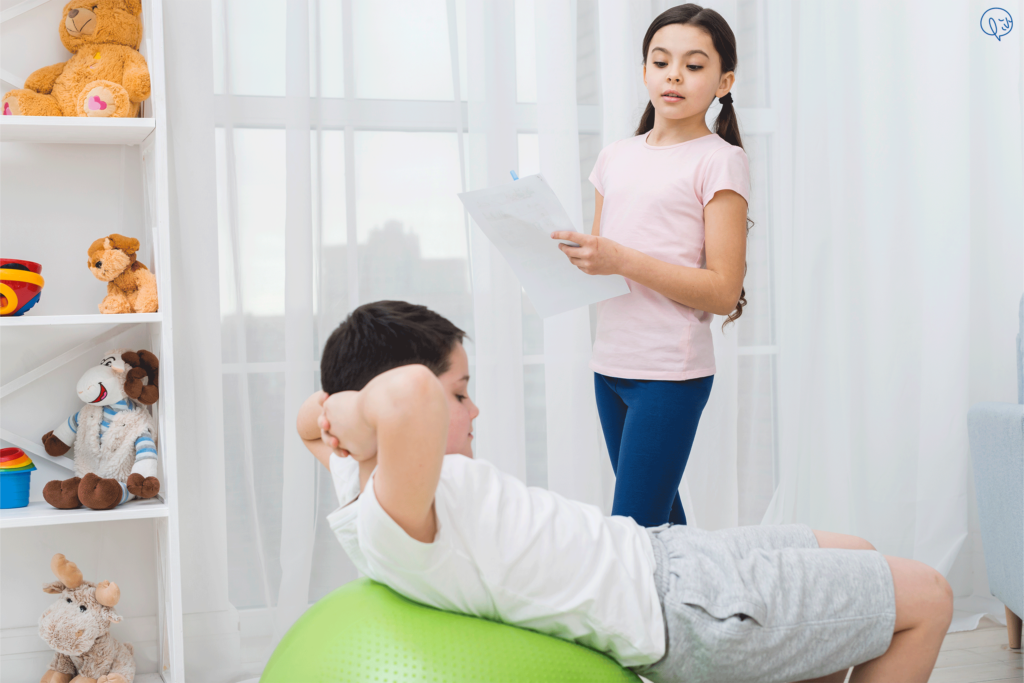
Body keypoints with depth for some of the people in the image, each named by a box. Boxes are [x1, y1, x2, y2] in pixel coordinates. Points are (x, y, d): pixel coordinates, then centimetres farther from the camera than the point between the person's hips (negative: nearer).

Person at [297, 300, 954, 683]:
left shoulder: (362, 488, -1)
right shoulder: (399, 521, -31)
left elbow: (310, 418, 21)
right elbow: (409, 394, -54)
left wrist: (330, 408, -2)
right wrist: (358, 411, -32)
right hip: (681, 609, -11)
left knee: (855, 557, 28)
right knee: (927, 597, 6)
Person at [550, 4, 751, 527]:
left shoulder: (719, 160, -5)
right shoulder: (615, 157, 13)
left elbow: (723, 291, -12)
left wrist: (621, 260, -20)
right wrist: (564, 252, -3)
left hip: (672, 370, -6)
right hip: (611, 364, 6)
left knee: (634, 529, -10)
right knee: (659, 516, 13)